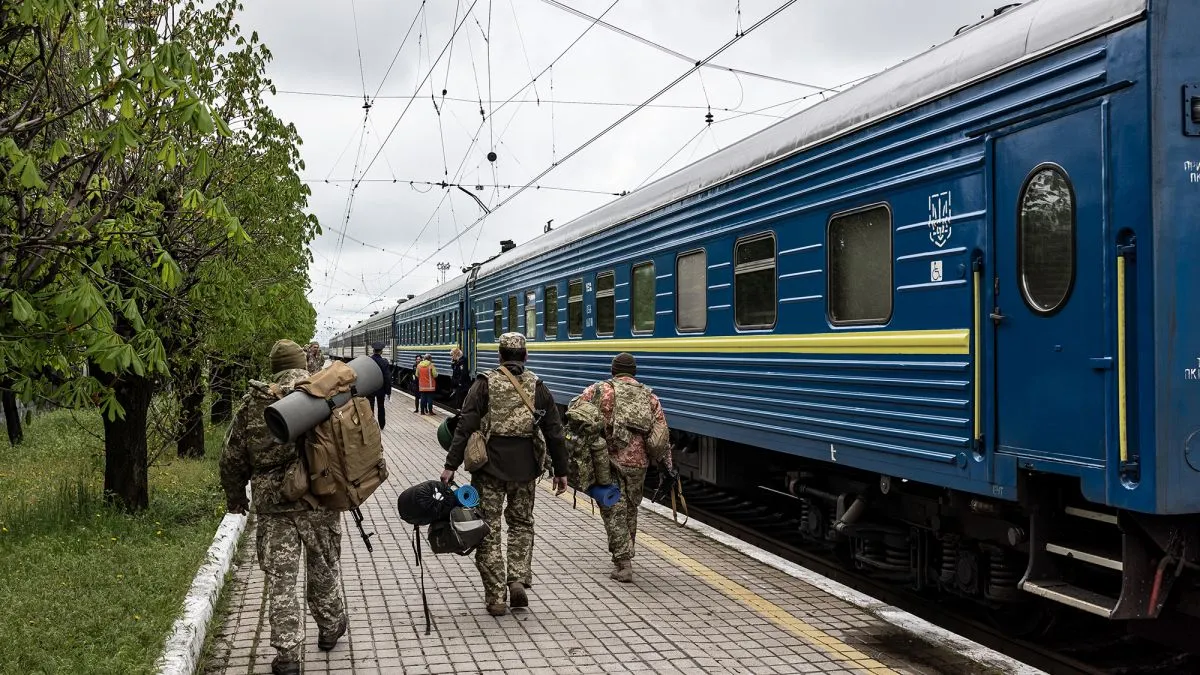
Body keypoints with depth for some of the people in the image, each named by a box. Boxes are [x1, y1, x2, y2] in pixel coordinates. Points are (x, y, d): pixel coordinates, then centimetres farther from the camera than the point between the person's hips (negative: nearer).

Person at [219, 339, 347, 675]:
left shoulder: (252, 404, 2)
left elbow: (232, 457, 7)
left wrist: (235, 497, 22)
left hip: (272, 504, 0)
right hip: (319, 499, 0)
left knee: (280, 578, 6)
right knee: (323, 568, 19)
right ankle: (330, 627, 36)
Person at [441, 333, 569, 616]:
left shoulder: (485, 384, -2)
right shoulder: (537, 386, 5)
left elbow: (465, 426, -9)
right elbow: (554, 432, 5)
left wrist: (451, 465, -8)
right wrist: (561, 470, 13)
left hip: (489, 466, -2)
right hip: (525, 466, 2)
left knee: (488, 529, 6)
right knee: (522, 523, 20)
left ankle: (496, 597, 8)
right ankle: (519, 578, 4)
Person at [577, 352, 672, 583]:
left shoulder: (600, 390, -1)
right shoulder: (649, 396, 9)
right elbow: (662, 433, 6)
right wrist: (668, 464, 11)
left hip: (610, 460, -4)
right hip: (638, 462, 4)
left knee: (614, 511, 1)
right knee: (630, 509, 18)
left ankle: (623, 563, -5)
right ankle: (625, 558, 29)